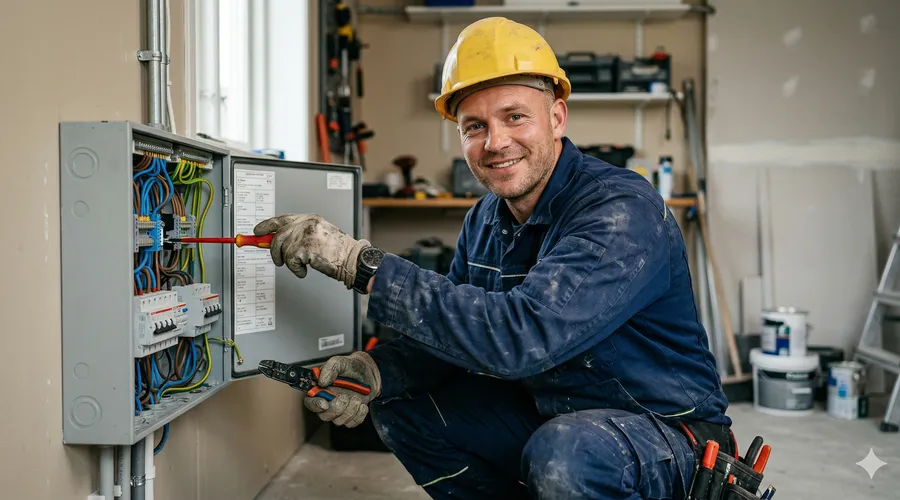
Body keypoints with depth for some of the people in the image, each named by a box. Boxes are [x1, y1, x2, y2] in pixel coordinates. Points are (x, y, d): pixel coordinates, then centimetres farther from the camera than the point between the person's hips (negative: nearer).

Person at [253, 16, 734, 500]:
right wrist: (375, 371, -17)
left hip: (666, 429, -6)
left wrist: (360, 262, -36)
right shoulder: (484, 221, 1)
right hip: (548, 414, 7)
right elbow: (453, 329, 4)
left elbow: (522, 336, -37)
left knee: (566, 453, -37)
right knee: (400, 407, 1)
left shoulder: (623, 211, -25)